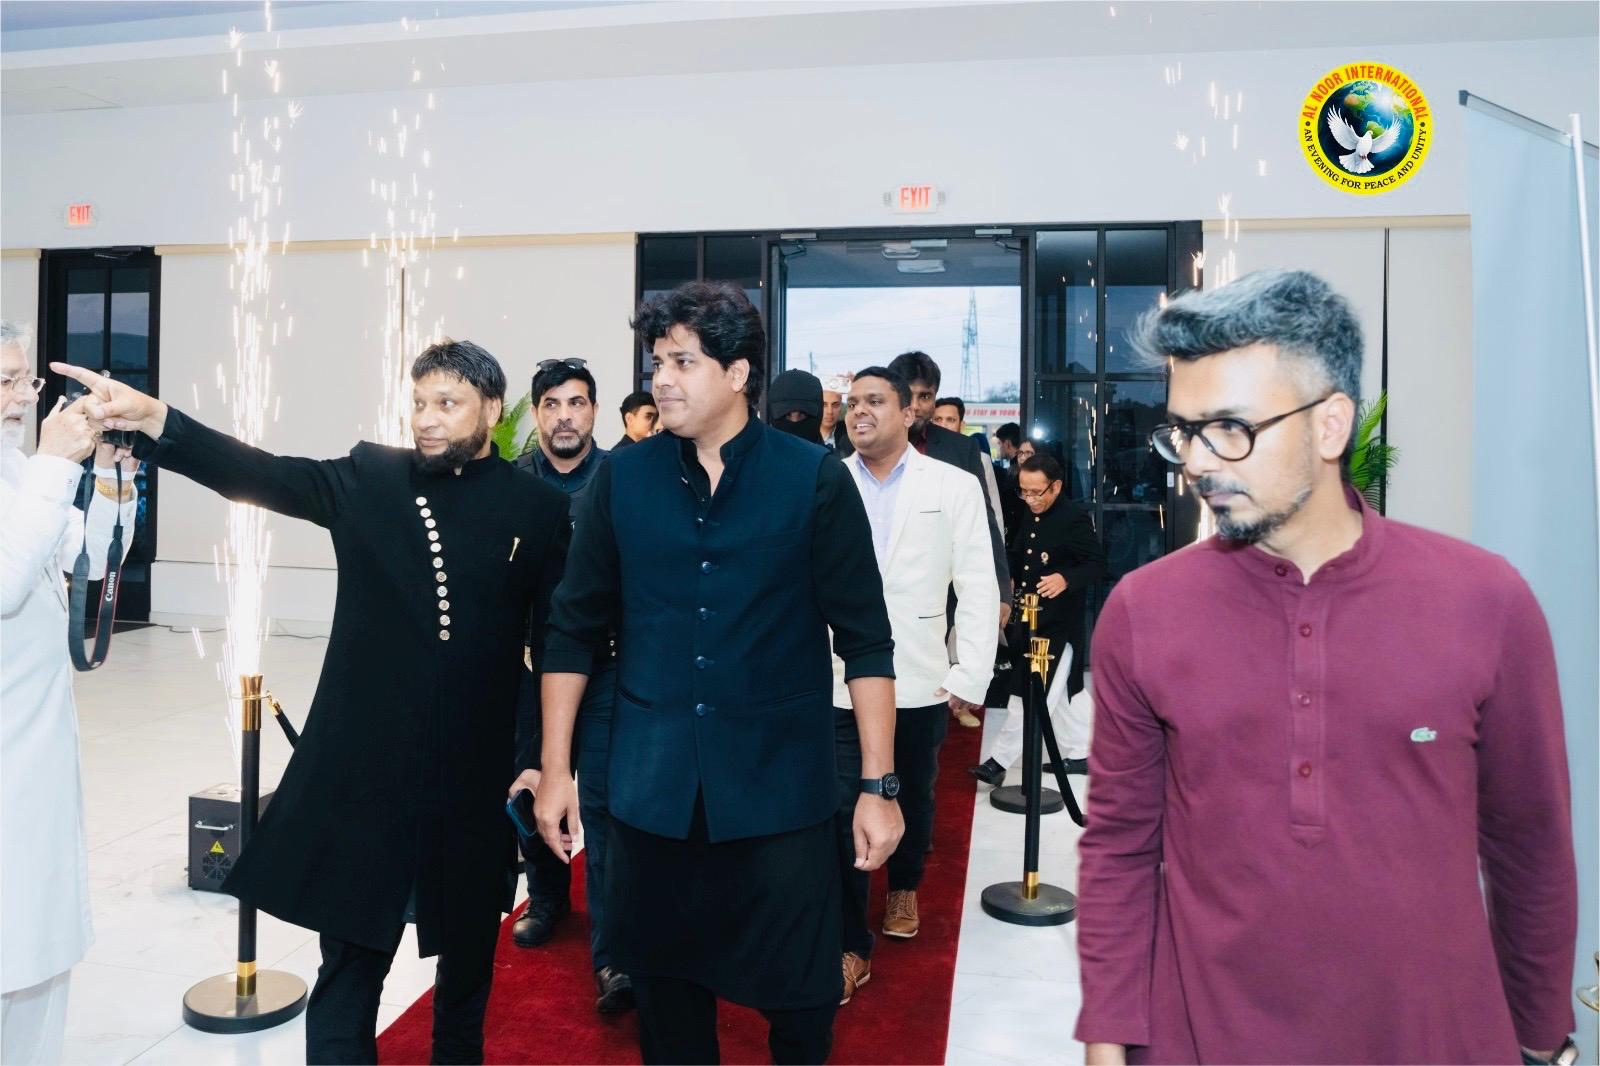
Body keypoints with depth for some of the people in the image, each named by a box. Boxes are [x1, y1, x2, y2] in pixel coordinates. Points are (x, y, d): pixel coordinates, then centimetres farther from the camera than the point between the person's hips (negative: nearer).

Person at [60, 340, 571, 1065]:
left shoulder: (538, 508, -3)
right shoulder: (371, 479, 1)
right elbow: (262, 475, -13)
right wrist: (154, 420, -28)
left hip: (476, 776, 0)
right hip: (363, 770, 0)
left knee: (467, 952, 19)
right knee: (348, 970, 9)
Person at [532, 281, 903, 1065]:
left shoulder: (815, 479, -6)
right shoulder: (622, 478, 1)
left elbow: (865, 639, -5)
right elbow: (574, 627, 6)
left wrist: (878, 784, -8)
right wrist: (555, 765, 4)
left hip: (783, 786, -2)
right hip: (652, 786, 3)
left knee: (799, 995, 10)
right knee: (663, 990, 17)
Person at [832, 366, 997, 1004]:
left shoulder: (954, 487, -2)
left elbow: (977, 588, -3)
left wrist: (970, 676, -9)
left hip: (920, 680, 1)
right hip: (840, 680, 0)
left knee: (914, 796, 19)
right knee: (841, 810, 0)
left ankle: (904, 887, 47)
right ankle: (851, 945, 15)